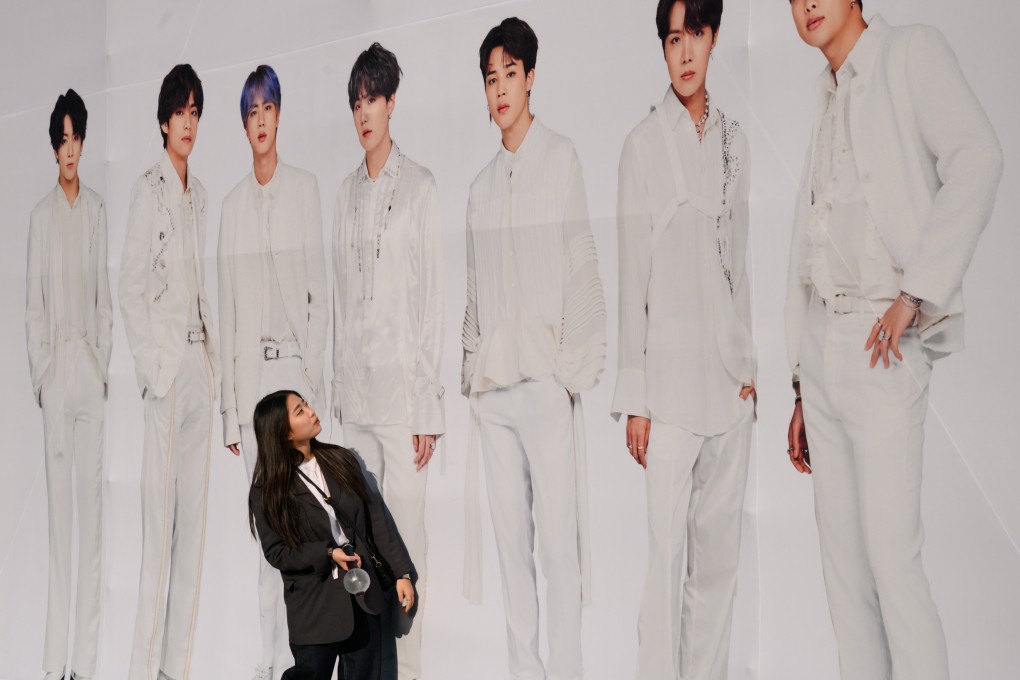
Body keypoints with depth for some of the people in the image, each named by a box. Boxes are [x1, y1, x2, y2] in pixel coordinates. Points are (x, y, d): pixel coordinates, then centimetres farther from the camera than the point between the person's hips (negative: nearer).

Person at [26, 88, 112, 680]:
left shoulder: (98, 209, 8)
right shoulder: (41, 215, 4)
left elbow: (106, 294, 9)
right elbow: (33, 305, 4)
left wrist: (104, 364, 2)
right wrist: (41, 374, -3)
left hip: (91, 365, 1)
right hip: (54, 366, -1)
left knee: (92, 499, 2)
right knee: (58, 503, 1)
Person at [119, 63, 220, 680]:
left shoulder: (200, 194, 17)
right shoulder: (148, 189, -4)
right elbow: (130, 289, -8)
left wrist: (215, 360, 12)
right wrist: (152, 368, -13)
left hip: (201, 364, 7)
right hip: (165, 365, -7)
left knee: (195, 520, 8)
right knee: (160, 524, -5)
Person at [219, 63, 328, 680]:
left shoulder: (306, 189, 3)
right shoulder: (232, 205, 11)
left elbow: (320, 288, 1)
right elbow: (227, 308, 9)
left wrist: (314, 366, -7)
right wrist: (229, 406, 6)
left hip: (295, 366, -3)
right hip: (250, 370, 3)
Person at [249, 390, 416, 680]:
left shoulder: (341, 460, 1)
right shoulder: (268, 489, -9)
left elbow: (376, 518, 3)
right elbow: (276, 551, -8)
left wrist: (402, 572, 1)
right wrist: (328, 554, -20)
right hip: (313, 604, -3)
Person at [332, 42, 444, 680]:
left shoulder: (420, 186, -4)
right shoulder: (347, 193, 13)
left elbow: (434, 299, -6)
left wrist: (429, 408, -9)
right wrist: (338, 390, 12)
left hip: (403, 392, -6)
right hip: (354, 393, 6)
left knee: (406, 537, -2)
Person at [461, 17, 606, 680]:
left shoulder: (561, 157, 4)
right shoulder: (482, 184, 19)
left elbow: (583, 267, -1)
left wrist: (576, 364, -8)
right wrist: (471, 366, 9)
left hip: (545, 376, -5)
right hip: (491, 382, 5)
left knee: (558, 537, -7)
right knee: (510, 535, 8)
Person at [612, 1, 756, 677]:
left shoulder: (735, 138, 11)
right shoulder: (643, 144, -4)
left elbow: (741, 261, 14)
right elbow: (633, 275, -5)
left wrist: (750, 366, 12)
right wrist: (634, 397, -6)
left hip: (730, 374, 5)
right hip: (670, 374, -5)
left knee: (721, 549, 12)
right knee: (666, 551, -3)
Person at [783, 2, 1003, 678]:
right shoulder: (828, 104, 21)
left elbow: (976, 158, -16)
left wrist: (917, 293, -21)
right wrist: (802, 391, 16)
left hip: (883, 343, -7)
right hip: (821, 343, 7)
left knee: (891, 555, -11)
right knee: (842, 555, 7)